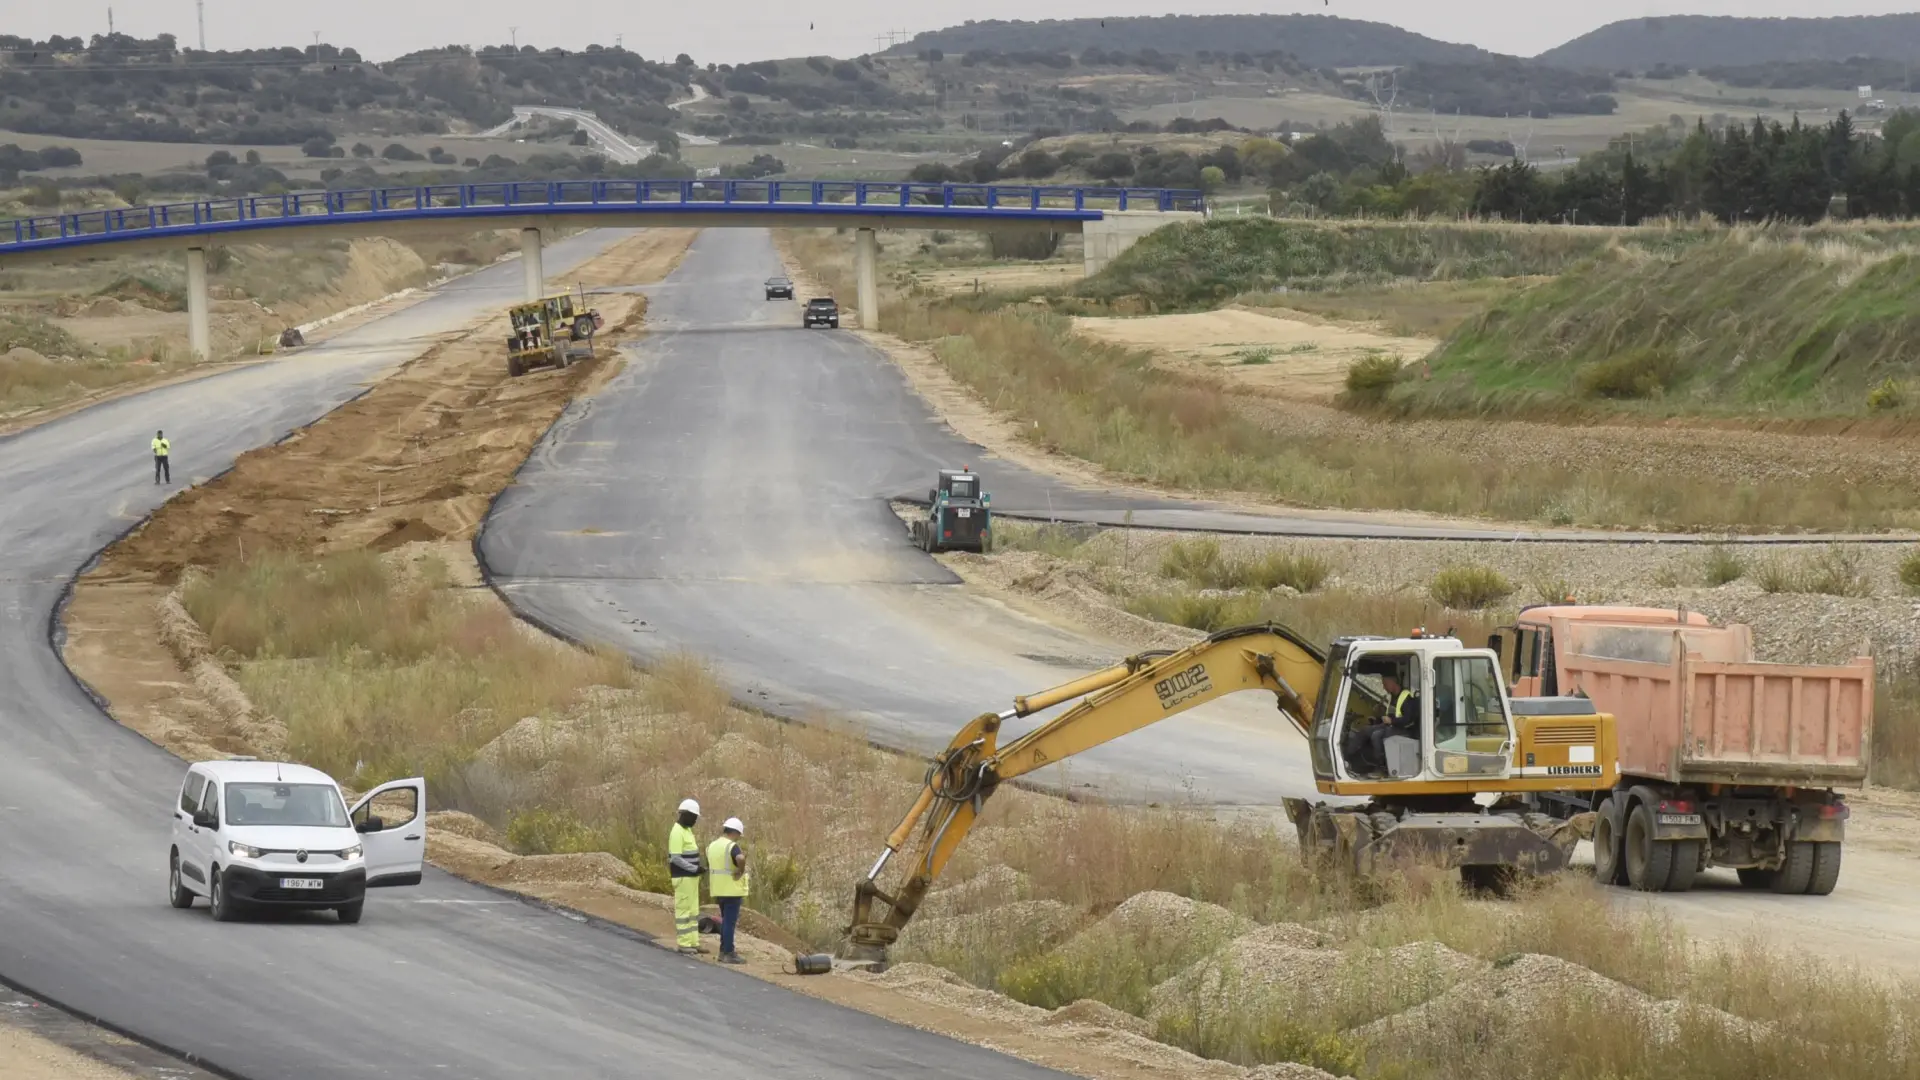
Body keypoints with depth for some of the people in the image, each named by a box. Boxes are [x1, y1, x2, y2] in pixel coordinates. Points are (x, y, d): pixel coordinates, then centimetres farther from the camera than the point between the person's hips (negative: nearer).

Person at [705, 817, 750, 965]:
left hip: (719, 890, 8)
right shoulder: (732, 847, -15)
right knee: (730, 921, -4)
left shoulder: (712, 846, 10)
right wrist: (741, 870, -18)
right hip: (732, 890, -8)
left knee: (726, 921, 18)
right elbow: (740, 858, -36)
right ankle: (728, 954, -3)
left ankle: (724, 951, 20)